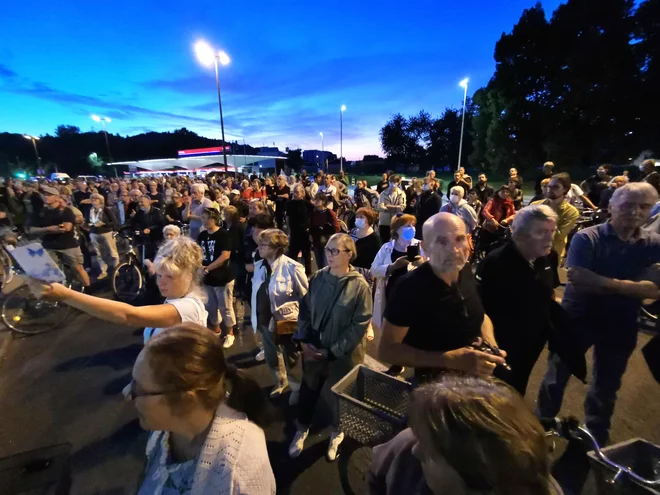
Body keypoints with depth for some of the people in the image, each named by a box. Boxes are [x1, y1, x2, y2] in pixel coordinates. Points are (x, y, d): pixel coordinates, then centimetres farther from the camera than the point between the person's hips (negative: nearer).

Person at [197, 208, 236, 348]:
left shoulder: (223, 234, -13)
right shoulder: (202, 235, 7)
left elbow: (225, 255, -20)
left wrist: (207, 268, -21)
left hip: (222, 277, -6)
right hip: (207, 277, 6)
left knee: (225, 307, 4)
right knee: (210, 306, 18)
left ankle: (229, 333, 22)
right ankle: (215, 329, 38)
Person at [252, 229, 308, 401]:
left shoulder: (292, 267, -23)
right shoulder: (259, 265, -2)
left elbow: (306, 296, -16)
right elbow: (256, 293, 6)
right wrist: (256, 316, 9)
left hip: (285, 321, -6)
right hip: (264, 320, 6)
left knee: (290, 358, 17)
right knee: (271, 356, 25)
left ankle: (297, 389, 45)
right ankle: (280, 383, 54)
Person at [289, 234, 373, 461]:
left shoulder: (359, 286, -18)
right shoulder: (317, 278, -7)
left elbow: (360, 324, -15)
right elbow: (305, 310, 2)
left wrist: (333, 351, -16)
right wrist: (303, 340, -8)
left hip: (344, 354, -3)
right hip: (314, 349, 3)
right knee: (308, 390, 20)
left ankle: (337, 432, 49)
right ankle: (302, 428, 49)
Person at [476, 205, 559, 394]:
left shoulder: (549, 258, -7)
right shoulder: (495, 262, -28)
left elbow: (548, 293, 9)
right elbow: (478, 306, -24)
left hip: (533, 342, 6)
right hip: (500, 345, -6)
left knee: (517, 391, 29)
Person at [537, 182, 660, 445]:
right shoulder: (587, 238, -14)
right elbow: (577, 278, -24)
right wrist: (630, 287, -23)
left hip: (621, 325, 4)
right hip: (578, 318, -3)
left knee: (607, 385, 21)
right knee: (557, 376, 12)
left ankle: (596, 438, 45)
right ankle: (543, 426, 35)